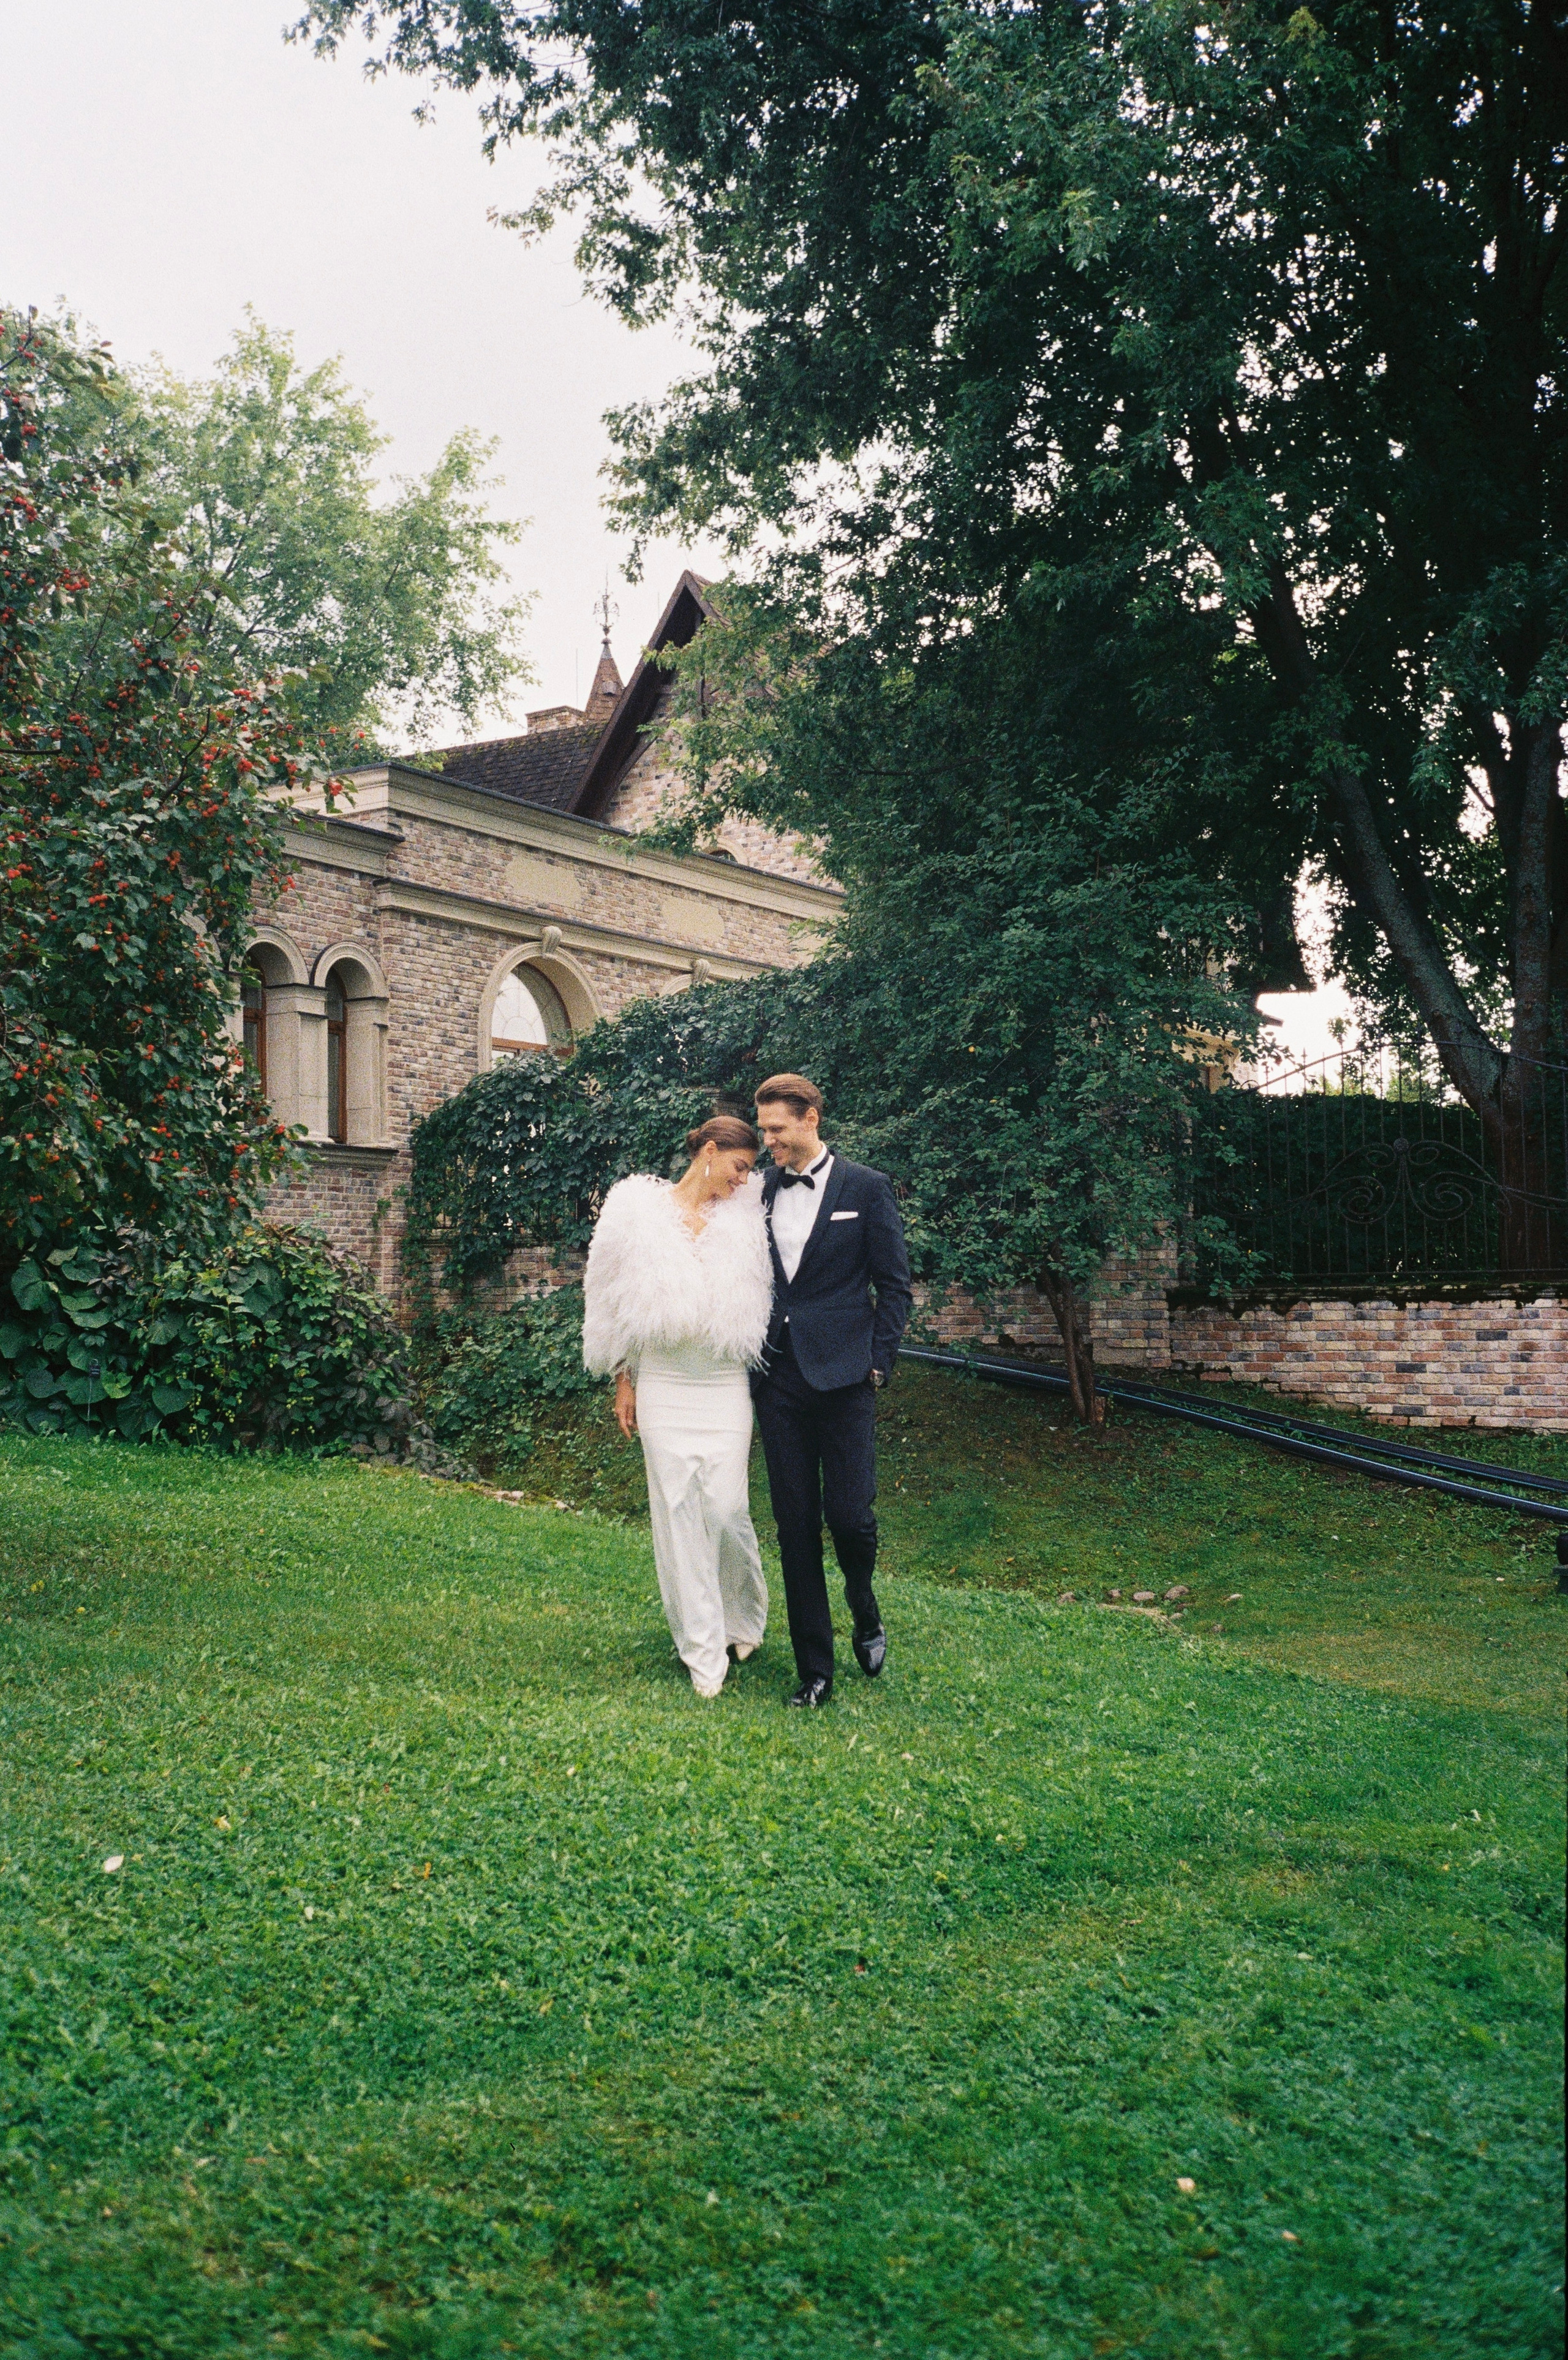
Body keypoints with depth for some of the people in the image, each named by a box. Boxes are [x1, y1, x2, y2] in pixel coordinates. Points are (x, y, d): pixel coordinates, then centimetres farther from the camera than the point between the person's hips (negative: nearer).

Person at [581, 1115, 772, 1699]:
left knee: (726, 1509, -6)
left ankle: (744, 1619, 22)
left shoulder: (744, 1218, 5)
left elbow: (756, 1305, 9)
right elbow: (620, 1302, 7)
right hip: (663, 1383, 0)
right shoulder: (641, 1211, 2)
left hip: (725, 1384, 0)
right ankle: (702, 1655, 7)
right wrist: (623, 1381, 7)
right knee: (677, 1512, 0)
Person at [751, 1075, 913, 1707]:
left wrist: (878, 1363, -4)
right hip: (779, 1381, 3)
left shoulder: (865, 1189, 0)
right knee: (795, 1525, 4)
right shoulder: (760, 1194, 9)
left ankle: (866, 1616, 25)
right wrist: (751, 1358, 6)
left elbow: (893, 1284, 2)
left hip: (842, 1376, -3)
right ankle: (814, 1670, 12)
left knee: (849, 1515, -8)